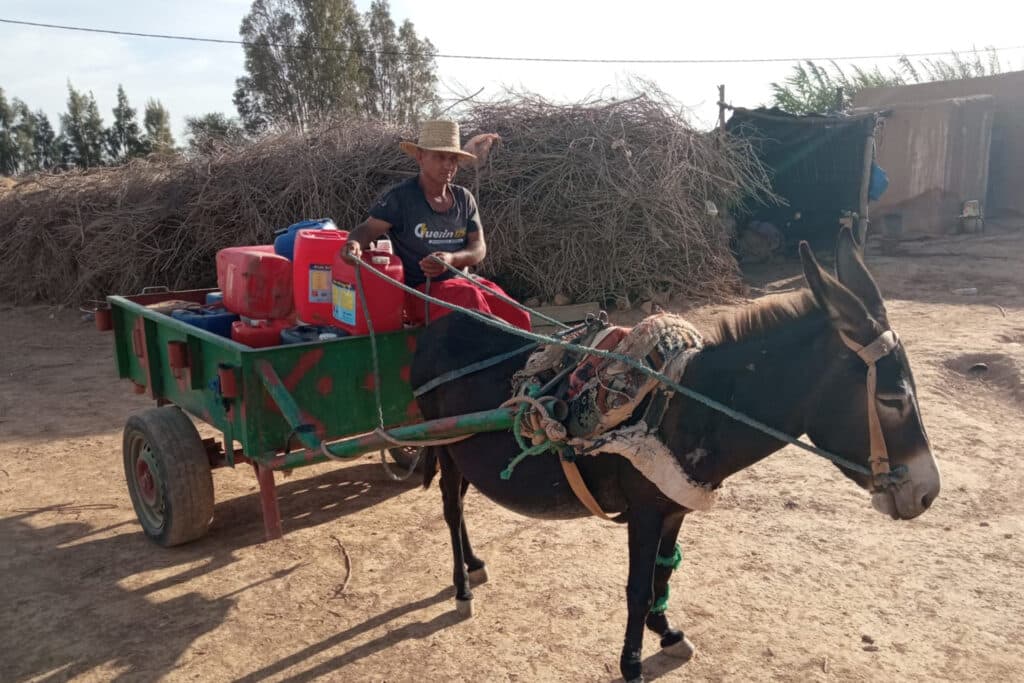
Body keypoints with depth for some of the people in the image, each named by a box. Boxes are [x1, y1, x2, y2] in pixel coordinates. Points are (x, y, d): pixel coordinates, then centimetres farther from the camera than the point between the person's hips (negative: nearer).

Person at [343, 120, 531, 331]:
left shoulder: (464, 198, 10)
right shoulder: (400, 197, -3)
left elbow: (479, 248, 5)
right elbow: (369, 228, -10)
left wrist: (451, 259, -18)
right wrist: (355, 243, -35)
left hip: (462, 280, 4)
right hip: (419, 291, -4)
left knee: (517, 318, -19)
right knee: (469, 298, -34)